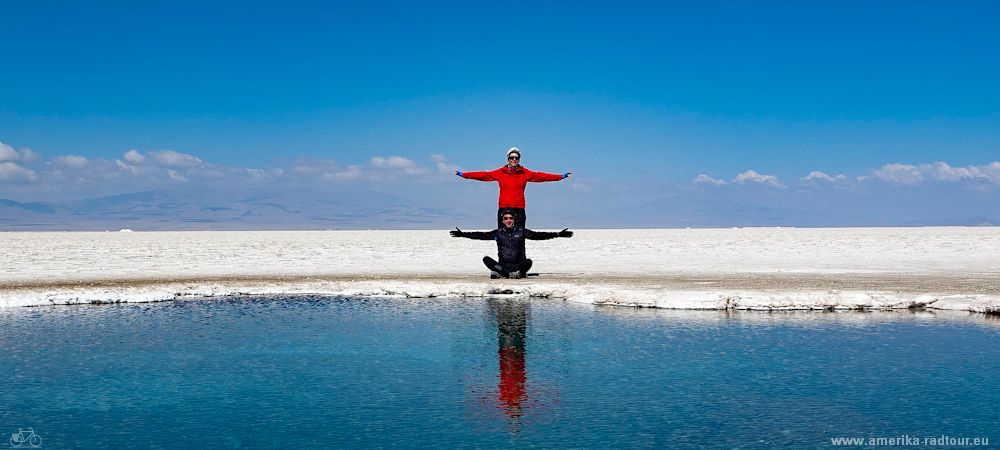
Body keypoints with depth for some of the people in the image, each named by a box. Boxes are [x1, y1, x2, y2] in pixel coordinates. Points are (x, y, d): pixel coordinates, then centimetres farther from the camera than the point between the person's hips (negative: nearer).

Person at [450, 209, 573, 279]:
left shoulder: (521, 232, 5)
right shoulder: (498, 233, 8)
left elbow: (538, 235, 0)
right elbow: (481, 235, 5)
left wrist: (558, 234, -9)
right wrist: (462, 234, -2)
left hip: (519, 264, -1)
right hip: (503, 264, 1)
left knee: (528, 262, -31)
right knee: (486, 259, -22)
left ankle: (499, 272, -27)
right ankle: (518, 273, -30)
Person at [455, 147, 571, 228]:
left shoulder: (525, 173, 7)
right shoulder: (500, 173, 6)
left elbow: (541, 176, 4)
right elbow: (483, 175, 3)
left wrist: (561, 176, 0)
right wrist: (464, 174, -3)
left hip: (519, 209, 0)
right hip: (503, 209, 0)